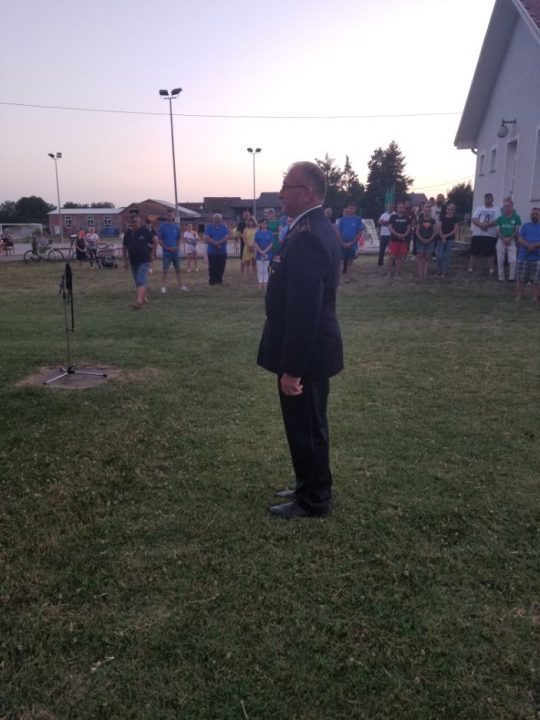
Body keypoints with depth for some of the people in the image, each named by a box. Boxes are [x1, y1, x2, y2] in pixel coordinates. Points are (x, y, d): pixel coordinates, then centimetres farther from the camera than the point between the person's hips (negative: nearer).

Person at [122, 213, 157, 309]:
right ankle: (144, 298, 29)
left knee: (141, 281, -16)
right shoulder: (128, 233, 5)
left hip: (144, 261, -5)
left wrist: (152, 254, -1)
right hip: (133, 262, 5)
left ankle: (139, 301, -24)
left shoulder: (145, 231, -6)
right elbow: (124, 247, 13)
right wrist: (125, 260, 8)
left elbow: (155, 242, 4)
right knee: (138, 282, 13)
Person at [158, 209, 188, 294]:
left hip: (176, 252, 4)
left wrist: (177, 247, -4)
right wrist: (166, 248, -13)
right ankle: (163, 287, 2)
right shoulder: (162, 226, -2)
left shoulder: (176, 227, 8)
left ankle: (181, 286, 13)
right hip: (166, 252, -3)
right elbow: (159, 240, -4)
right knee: (165, 270, -2)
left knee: (178, 269, 8)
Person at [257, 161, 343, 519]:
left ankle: (314, 500, 24)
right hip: (311, 349, 10)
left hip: (306, 354, -10)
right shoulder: (319, 228, 10)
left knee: (306, 426, 6)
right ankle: (311, 487, 38)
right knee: (307, 424, 21)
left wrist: (292, 368, -23)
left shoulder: (307, 236, -24)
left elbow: (304, 310, -27)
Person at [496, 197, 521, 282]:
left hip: (512, 241, -2)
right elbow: (498, 230, 1)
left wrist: (509, 239, -14)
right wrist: (504, 239, -14)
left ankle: (512, 277, 0)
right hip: (501, 241, 2)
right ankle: (501, 278, 12)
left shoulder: (516, 217, 1)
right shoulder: (500, 218, 6)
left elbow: (517, 230, -2)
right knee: (500, 261, 4)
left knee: (513, 260, -10)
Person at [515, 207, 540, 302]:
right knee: (521, 279, 3)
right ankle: (518, 298, 10)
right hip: (523, 257, 2)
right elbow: (520, 240, 1)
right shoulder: (525, 226, 14)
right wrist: (528, 245, -17)